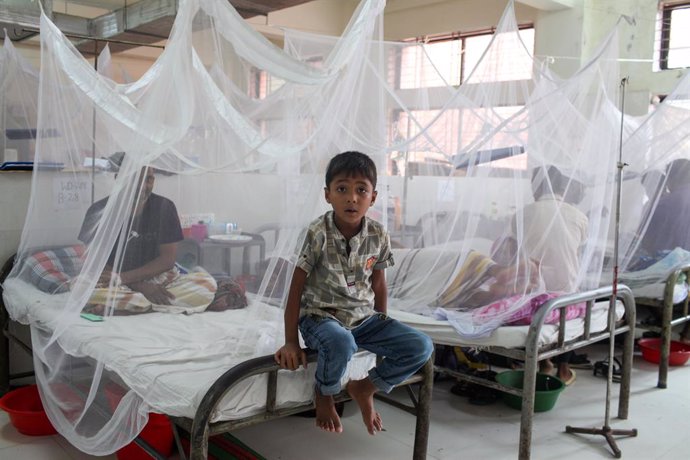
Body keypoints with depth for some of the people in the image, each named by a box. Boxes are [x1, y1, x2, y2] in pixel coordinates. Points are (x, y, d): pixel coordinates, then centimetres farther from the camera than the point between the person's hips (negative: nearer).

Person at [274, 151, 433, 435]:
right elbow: (297, 286, -13)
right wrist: (291, 342, -14)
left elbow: (378, 283, 8)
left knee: (421, 347, -11)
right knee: (341, 344, -39)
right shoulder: (318, 234, -17)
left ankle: (365, 388, 11)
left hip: (364, 316, 5)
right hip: (320, 316, -4)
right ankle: (324, 395, -3)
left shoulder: (378, 236, -5)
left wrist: (383, 331, 12)